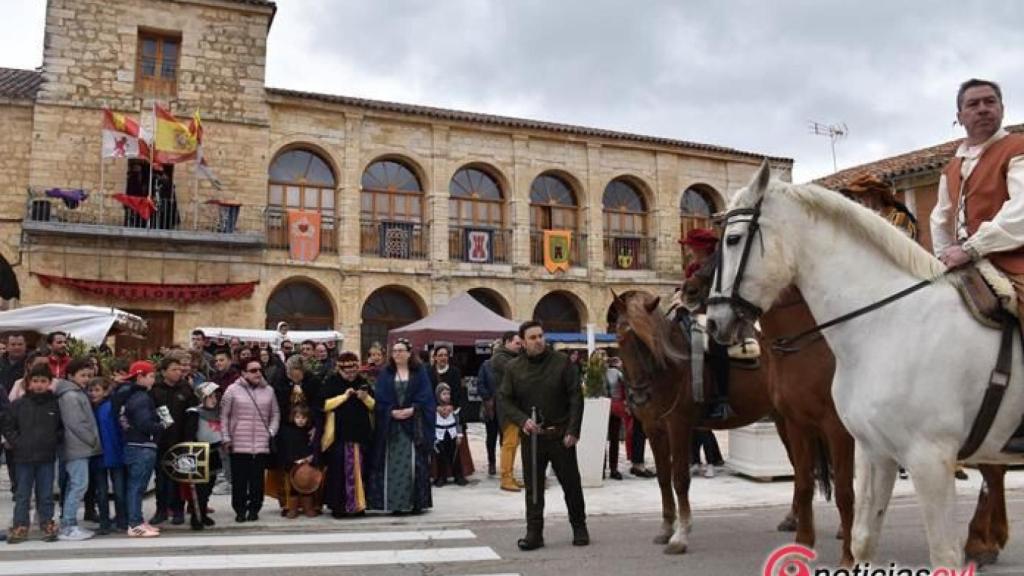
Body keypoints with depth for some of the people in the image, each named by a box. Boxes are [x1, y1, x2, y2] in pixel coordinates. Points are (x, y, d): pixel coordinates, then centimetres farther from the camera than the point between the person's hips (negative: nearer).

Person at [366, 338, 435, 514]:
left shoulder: (420, 372, 5)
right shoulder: (385, 374, 9)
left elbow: (425, 396, -2)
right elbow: (380, 399, 2)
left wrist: (412, 409, -16)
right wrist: (392, 411, -14)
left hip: (414, 425, -1)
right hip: (390, 425, 1)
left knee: (414, 463, -1)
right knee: (393, 464, 0)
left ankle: (416, 502, 6)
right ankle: (395, 503, 6)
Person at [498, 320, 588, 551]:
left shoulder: (562, 362, -3)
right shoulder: (513, 368, 2)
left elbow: (576, 398, -4)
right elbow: (504, 400, 2)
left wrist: (573, 430, -11)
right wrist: (523, 420, -15)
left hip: (561, 435, -1)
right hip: (531, 436, 1)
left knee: (571, 484, 10)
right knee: (533, 486, 5)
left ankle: (579, 528, 26)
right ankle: (534, 533, 14)